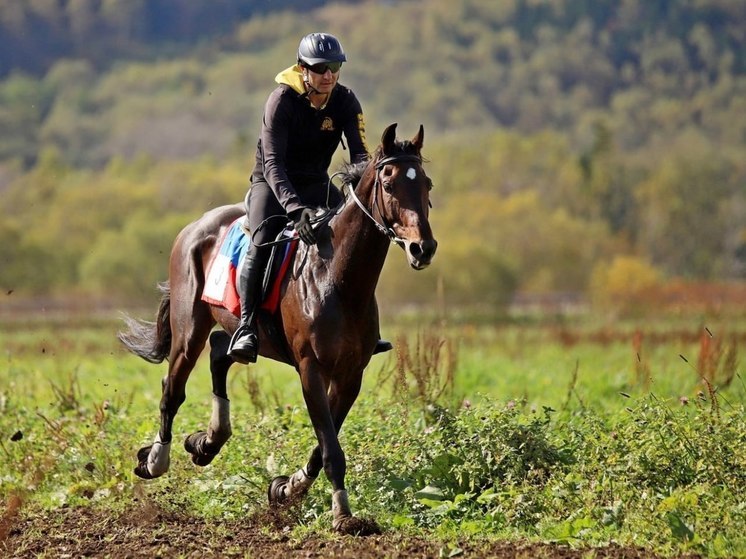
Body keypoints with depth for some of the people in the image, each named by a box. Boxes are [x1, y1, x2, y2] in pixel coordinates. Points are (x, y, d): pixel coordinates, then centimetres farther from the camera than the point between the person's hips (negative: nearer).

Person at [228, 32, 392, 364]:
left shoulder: (345, 101, -9)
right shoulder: (281, 101, -22)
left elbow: (359, 153, -16)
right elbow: (273, 164, -29)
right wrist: (295, 208, -44)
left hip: (316, 184, 4)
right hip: (272, 183, -4)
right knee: (263, 239, -30)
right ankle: (246, 326, -28)